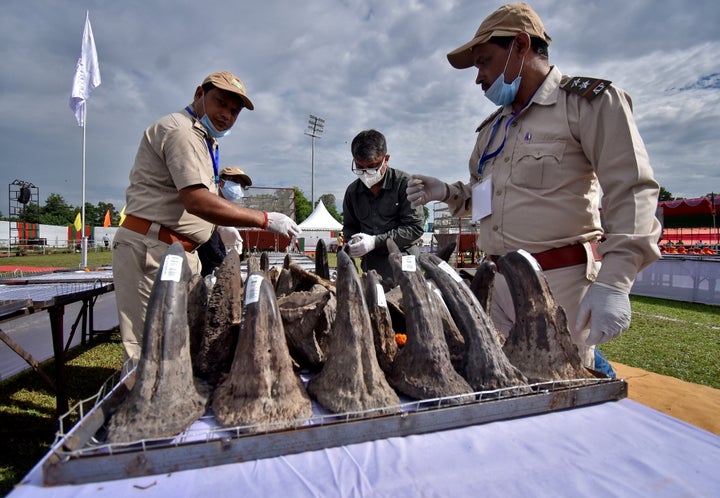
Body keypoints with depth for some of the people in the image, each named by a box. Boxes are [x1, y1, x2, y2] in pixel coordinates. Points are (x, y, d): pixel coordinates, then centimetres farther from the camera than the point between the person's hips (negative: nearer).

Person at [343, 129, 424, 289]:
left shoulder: (404, 183, -8)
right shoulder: (353, 191, 8)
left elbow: (415, 228, -12)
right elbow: (349, 227, 21)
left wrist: (376, 241, -18)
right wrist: (352, 242, -4)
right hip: (371, 264, 4)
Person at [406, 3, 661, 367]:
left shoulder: (589, 101, -2)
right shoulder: (492, 128, 18)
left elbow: (631, 191, -11)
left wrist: (613, 281, -22)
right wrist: (447, 193, 4)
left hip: (559, 282, -6)